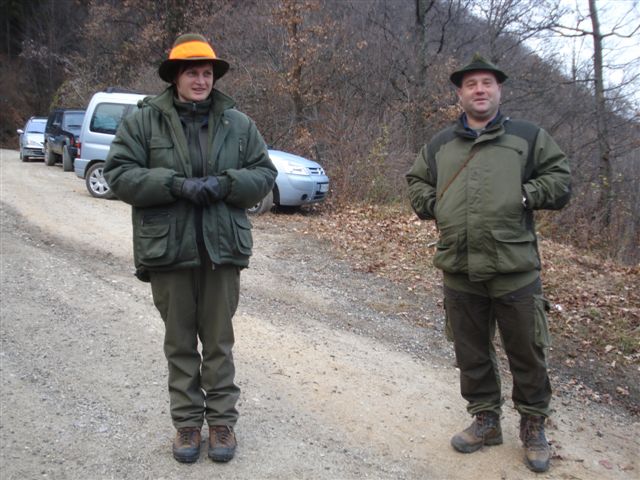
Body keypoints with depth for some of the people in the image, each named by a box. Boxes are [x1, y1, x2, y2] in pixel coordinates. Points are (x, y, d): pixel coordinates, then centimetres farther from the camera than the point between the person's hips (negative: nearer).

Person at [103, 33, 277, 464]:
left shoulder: (238, 124, 6)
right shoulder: (144, 121, 1)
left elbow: (264, 174, 5)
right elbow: (119, 173, -4)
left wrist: (223, 184, -14)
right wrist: (176, 185, -18)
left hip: (222, 250, 1)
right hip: (168, 250, 0)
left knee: (219, 342, 10)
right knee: (180, 343, 12)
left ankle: (222, 420, 24)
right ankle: (187, 421, 26)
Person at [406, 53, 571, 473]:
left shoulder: (529, 136, 5)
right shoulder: (439, 145, 13)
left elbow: (561, 180, 5)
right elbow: (416, 183, 23)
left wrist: (524, 195, -10)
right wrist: (432, 205, 5)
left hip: (515, 269, -2)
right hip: (459, 271, 3)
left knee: (527, 352, 7)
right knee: (471, 352, 13)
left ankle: (533, 426, 27)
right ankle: (485, 420, 32)